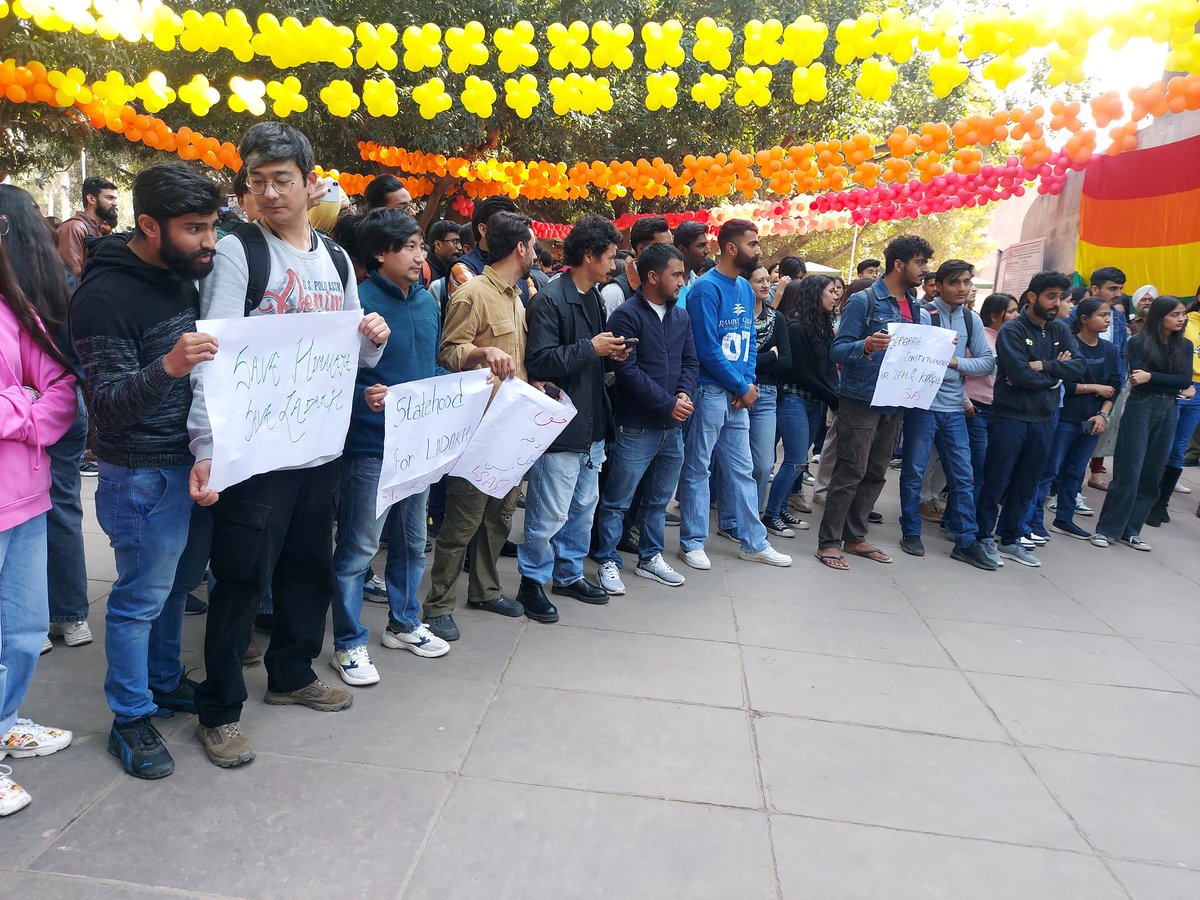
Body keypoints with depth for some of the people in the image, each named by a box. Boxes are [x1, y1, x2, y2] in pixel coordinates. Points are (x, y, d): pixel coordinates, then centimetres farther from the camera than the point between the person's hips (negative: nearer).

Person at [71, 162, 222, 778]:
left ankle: (165, 682, 38)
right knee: (141, 597, 5)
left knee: (171, 583, 20)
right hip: (143, 477, -8)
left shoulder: (183, 276, 6)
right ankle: (130, 719, 21)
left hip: (189, 461, 8)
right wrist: (166, 367, -38)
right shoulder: (105, 297, -19)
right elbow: (109, 405, -21)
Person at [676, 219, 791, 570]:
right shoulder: (706, 288, -13)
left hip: (738, 394, 8)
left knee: (743, 470, 13)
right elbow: (708, 350, -17)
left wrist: (748, 384, -2)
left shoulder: (745, 288, 11)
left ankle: (754, 542, 23)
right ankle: (692, 542, 16)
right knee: (697, 469, 5)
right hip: (709, 392, -7)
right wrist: (743, 387, -10)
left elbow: (748, 342, 13)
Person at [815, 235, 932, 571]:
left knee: (876, 474, 11)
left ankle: (855, 536, 22)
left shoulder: (913, 306, 13)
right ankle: (829, 542, 3)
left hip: (893, 403, 7)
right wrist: (867, 345, -31)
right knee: (850, 474, -6)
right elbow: (838, 349, -13)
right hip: (861, 401, -7)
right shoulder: (864, 300, -9)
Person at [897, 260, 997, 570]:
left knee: (963, 476, 6)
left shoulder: (972, 320, 9)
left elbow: (988, 362, 5)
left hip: (954, 408, 5)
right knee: (914, 472, 5)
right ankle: (911, 532, 20)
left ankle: (965, 541, 14)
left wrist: (955, 362, -9)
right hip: (922, 404, -5)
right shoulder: (923, 314, -7)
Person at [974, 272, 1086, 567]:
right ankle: (983, 537, 13)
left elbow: (1080, 366, -4)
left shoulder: (1060, 330, 9)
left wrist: (1043, 366, -17)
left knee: (1026, 485, 12)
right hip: (1010, 417, -6)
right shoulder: (1012, 330, -9)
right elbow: (1021, 374, -21)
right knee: (996, 482, 1)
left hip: (1043, 420, 6)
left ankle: (1010, 540, 23)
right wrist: (1056, 372, -7)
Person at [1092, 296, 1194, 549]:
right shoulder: (1139, 342, -3)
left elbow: (1186, 380, -2)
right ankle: (1107, 529, 2)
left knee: (1152, 476, 6)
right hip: (1140, 408, -5)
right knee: (1128, 473, -6)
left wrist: (1151, 377, -13)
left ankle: (1131, 530, 15)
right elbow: (1137, 377, -14)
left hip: (1169, 413, 5)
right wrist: (1175, 387, -12)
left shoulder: (1185, 346, 10)